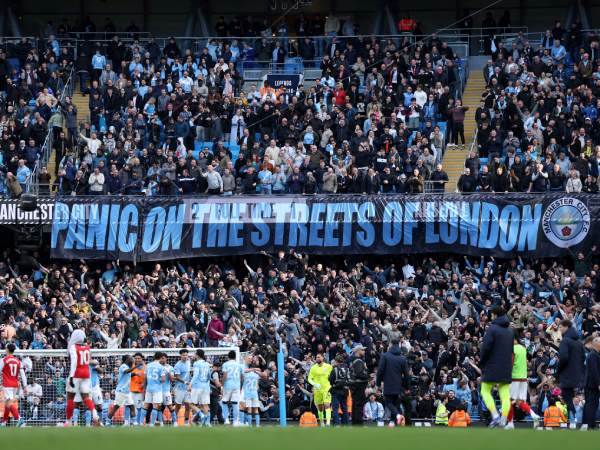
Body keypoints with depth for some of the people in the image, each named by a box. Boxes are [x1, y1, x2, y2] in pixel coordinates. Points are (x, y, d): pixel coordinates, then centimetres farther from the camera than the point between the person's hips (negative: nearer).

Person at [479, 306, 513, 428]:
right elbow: (512, 350, 16)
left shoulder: (492, 329, -10)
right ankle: (504, 420, -5)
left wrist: (482, 362, -2)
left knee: (485, 391, 4)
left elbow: (485, 348, -15)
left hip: (492, 367, -6)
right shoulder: (509, 331, 12)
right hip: (507, 368, 6)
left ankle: (495, 416, -13)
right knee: (505, 394, 3)